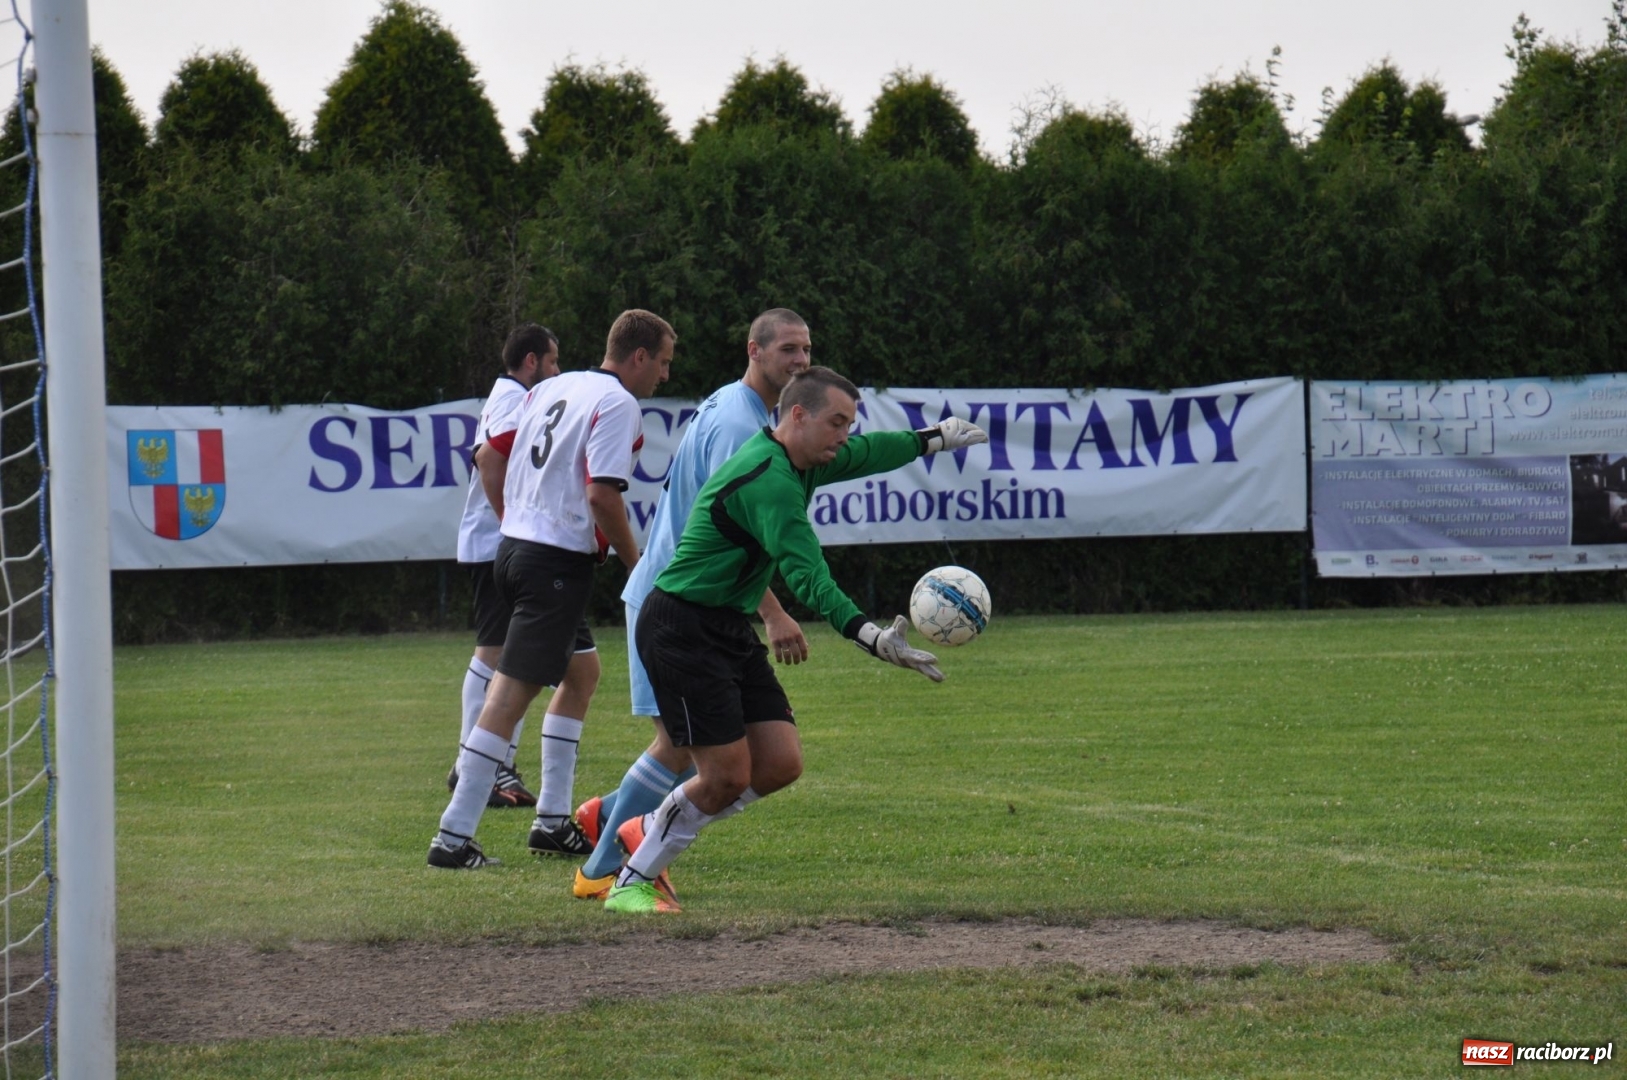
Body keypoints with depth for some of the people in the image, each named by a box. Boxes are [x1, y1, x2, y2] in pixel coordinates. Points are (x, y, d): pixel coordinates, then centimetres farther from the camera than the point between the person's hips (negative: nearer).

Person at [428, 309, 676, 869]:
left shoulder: (553, 388, 15)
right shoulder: (618, 404, -11)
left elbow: (486, 455, 20)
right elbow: (602, 494, -20)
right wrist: (636, 562, -9)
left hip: (515, 546, 10)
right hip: (559, 562, -10)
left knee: (584, 670, 21)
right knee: (512, 692, -10)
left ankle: (552, 819, 21)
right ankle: (453, 837, -13)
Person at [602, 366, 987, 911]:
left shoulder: (794, 462, 8)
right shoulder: (770, 481, -23)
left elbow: (864, 454, 30)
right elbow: (808, 577, -32)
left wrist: (935, 438, 42)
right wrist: (872, 638, -42)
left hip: (730, 630, 10)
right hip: (683, 629, -10)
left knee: (780, 764, 2)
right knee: (727, 777, -10)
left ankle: (649, 831, 21)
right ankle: (631, 883, 9)